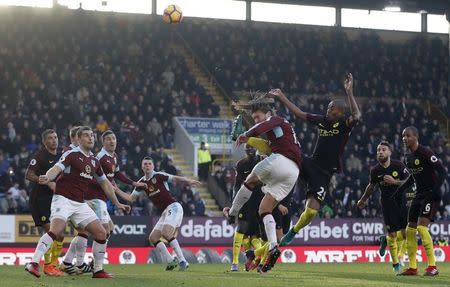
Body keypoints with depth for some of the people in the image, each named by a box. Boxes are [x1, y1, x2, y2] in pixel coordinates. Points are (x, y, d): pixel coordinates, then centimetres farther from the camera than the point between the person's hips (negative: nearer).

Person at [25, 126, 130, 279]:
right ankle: (33, 263, -30)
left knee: (101, 233, 2)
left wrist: (117, 203, 27)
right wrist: (47, 178, -44)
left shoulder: (94, 161, 15)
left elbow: (105, 183, 26)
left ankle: (98, 270, 14)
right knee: (56, 230, -28)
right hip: (63, 199, -7)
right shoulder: (71, 154, -5)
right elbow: (56, 169, -21)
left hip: (80, 203, 7)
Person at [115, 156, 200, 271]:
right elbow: (130, 198, 20)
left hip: (173, 207, -8)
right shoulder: (142, 183, 13)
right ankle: (170, 262, 7)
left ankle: (182, 261, -24)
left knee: (165, 233, -26)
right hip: (164, 212, 8)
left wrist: (189, 181, -31)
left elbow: (176, 179, -14)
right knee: (153, 238, 3)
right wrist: (116, 190, 13)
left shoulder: (159, 176, -6)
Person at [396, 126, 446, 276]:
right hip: (419, 195, 9)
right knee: (410, 230, 5)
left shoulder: (425, 153, -15)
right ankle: (412, 268, 13)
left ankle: (432, 266, -14)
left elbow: (442, 171, -18)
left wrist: (435, 190, -28)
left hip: (431, 195, -9)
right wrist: (399, 190, 19)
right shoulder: (408, 157, 11)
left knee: (421, 227, -20)